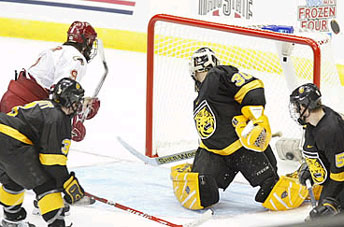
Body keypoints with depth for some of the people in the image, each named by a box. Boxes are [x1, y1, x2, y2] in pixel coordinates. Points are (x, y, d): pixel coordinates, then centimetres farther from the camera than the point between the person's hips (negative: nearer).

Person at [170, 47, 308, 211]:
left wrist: (256, 119, -23)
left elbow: (253, 87, -14)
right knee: (197, 198, -15)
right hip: (217, 153, 6)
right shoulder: (199, 103, 28)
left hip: (248, 144, -6)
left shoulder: (220, 75, 0)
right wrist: (195, 169, 28)